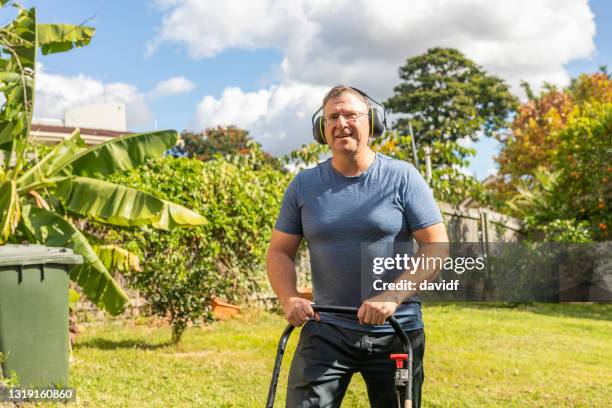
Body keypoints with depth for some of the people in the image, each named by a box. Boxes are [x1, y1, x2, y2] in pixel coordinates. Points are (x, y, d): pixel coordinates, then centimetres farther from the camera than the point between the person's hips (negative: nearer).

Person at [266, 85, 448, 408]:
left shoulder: (402, 177, -4)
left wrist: (392, 297, -20)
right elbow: (280, 251, 7)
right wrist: (290, 299, -12)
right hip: (326, 330, 1)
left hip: (395, 332, 0)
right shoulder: (303, 185, 3)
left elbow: (437, 247, -7)